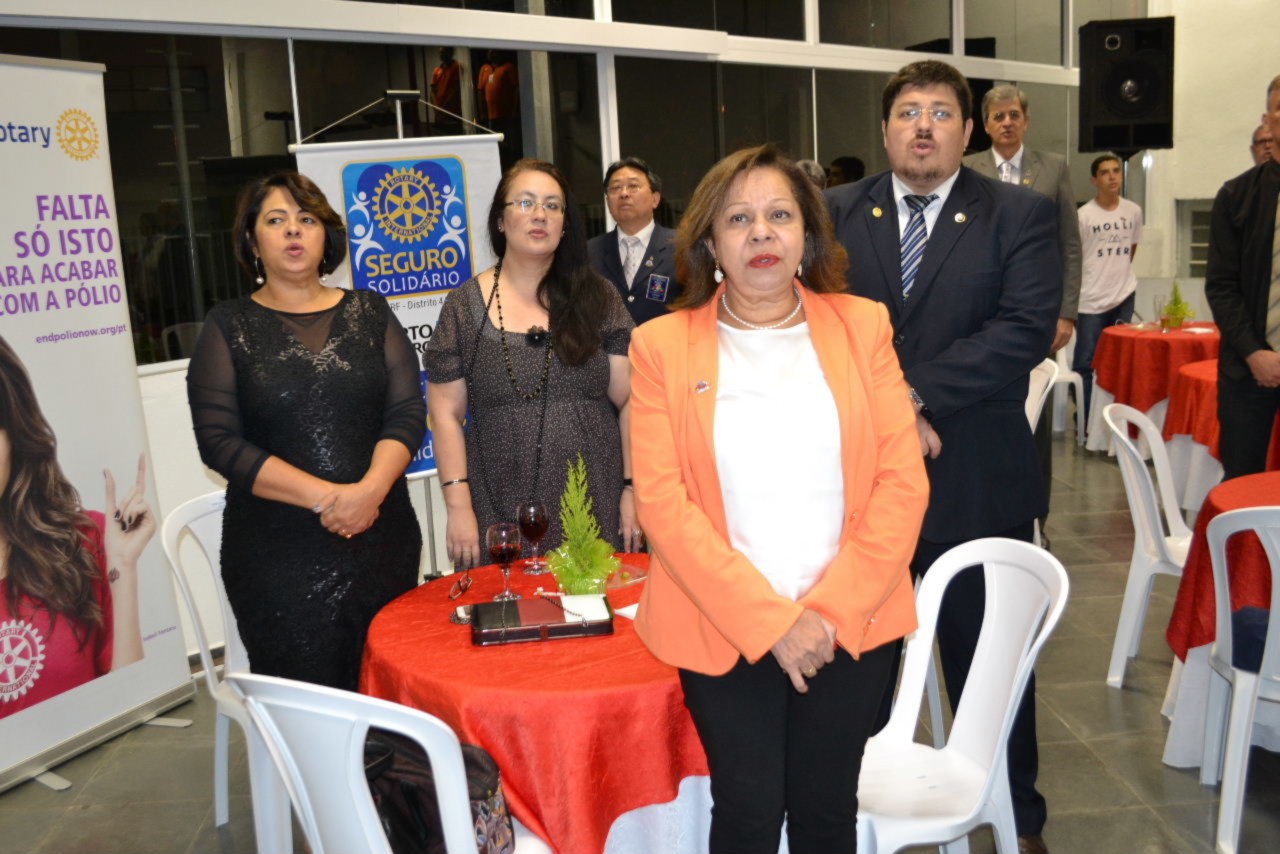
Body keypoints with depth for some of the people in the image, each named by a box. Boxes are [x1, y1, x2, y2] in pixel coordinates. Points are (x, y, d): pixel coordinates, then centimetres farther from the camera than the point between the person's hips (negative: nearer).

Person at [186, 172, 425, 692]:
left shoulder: (369, 313, 10)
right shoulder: (229, 327, 4)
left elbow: (408, 413, 2)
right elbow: (219, 441, -6)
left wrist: (370, 490, -15)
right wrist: (325, 497, -14)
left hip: (383, 541, 2)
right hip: (278, 557, -2)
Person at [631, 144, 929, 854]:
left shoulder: (862, 325, 3)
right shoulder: (663, 345, -1)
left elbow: (903, 480, -2)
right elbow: (661, 500, -8)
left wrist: (833, 609, -11)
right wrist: (770, 618, -14)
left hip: (853, 625, 2)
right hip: (723, 632, -1)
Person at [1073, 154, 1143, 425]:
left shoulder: (1133, 211, 4)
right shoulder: (1083, 215, -9)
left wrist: (1118, 271, 14)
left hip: (1124, 296, 5)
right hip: (1091, 300, -4)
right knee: (1085, 364, -3)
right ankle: (1083, 423, 5)